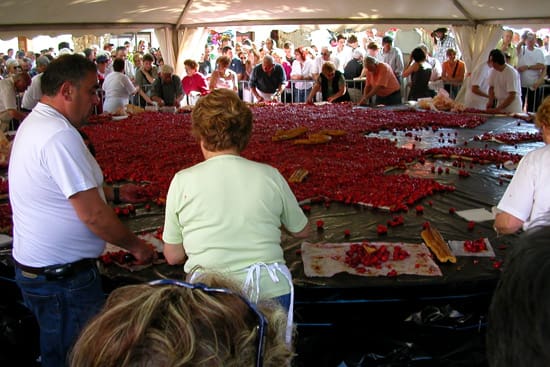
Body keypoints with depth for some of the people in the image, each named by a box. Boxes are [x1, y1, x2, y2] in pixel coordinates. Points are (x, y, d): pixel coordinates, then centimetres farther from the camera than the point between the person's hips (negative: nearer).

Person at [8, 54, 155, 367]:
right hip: (63, 278, -10)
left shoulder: (34, 124, 9)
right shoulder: (60, 136, -24)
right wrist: (136, 246, -10)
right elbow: (93, 215, -24)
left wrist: (114, 192, 18)